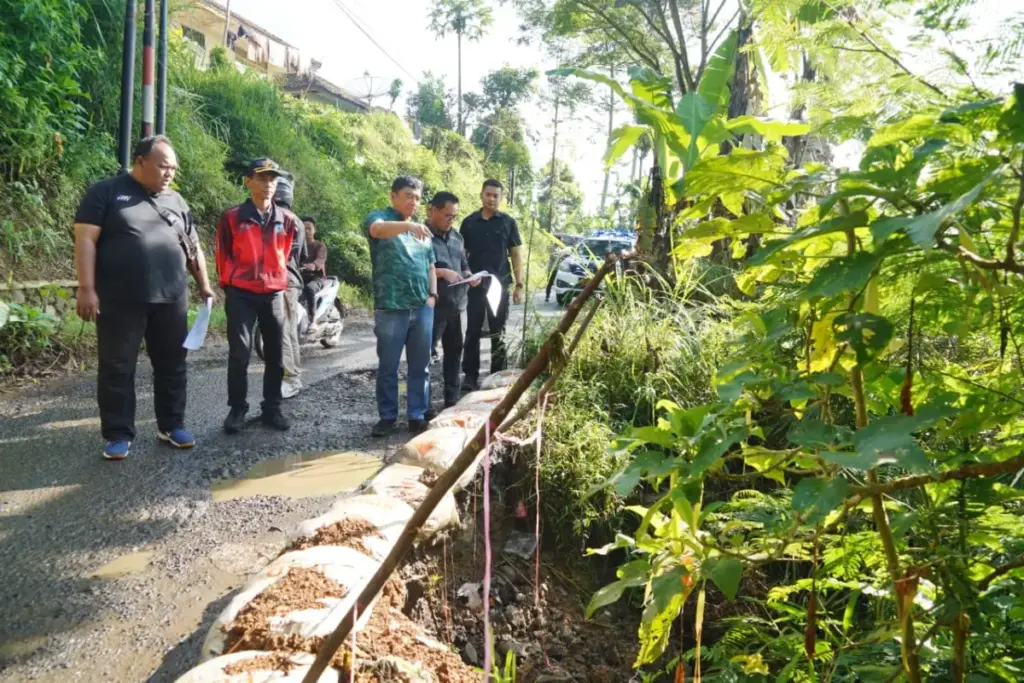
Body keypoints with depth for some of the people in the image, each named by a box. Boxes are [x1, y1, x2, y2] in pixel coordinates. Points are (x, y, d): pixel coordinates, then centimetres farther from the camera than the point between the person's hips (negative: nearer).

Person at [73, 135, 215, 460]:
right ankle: (118, 434, 13)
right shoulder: (107, 192, 0)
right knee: (117, 368, 3)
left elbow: (193, 247, 19)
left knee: (172, 365, 9)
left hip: (171, 300, 4)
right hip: (120, 301, -4)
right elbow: (85, 239, -6)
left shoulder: (176, 201, 14)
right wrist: (87, 288, -14)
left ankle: (171, 426, 21)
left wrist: (204, 285, 13)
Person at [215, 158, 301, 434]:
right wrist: (229, 284, 9)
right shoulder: (232, 217, -4)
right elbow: (223, 255, 5)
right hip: (241, 294, -3)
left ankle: (272, 409, 19)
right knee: (239, 354, -3)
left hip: (274, 294, 3)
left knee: (275, 355, 7)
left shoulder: (287, 219, 4)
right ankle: (237, 409, 9)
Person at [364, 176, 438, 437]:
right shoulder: (380, 218, 0)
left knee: (420, 365, 8)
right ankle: (388, 416, 15)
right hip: (391, 308, -5)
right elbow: (377, 229, -25)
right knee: (388, 366, 4)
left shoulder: (422, 230, 19)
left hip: (422, 307, 5)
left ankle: (418, 415, 17)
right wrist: (409, 225, -43)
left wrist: (432, 294, 8)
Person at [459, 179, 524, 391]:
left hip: (500, 285, 0)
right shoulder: (469, 222, 6)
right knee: (472, 331, 2)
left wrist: (519, 284, -2)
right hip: (475, 285, 1)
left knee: (498, 332, 7)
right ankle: (470, 374, 9)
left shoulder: (508, 222, 4)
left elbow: (516, 254, 4)